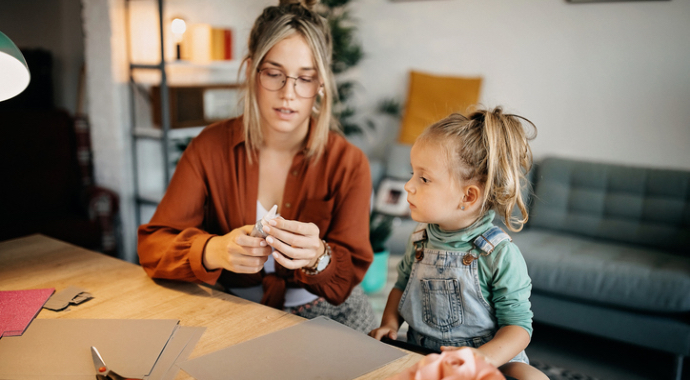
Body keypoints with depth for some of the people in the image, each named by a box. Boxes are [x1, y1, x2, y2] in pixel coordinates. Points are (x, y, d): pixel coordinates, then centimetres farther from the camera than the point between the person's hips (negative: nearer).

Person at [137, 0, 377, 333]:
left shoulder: (348, 164, -8)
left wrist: (316, 258, -35)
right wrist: (214, 252, -31)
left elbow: (348, 276, -10)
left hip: (323, 314, 0)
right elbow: (152, 246, -9)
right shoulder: (210, 147, -5)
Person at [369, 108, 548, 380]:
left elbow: (518, 325, -12)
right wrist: (390, 321, -2)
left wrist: (484, 358, -30)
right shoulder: (419, 239, 1)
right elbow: (402, 285, 17)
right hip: (420, 356, 4)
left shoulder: (500, 254, -15)